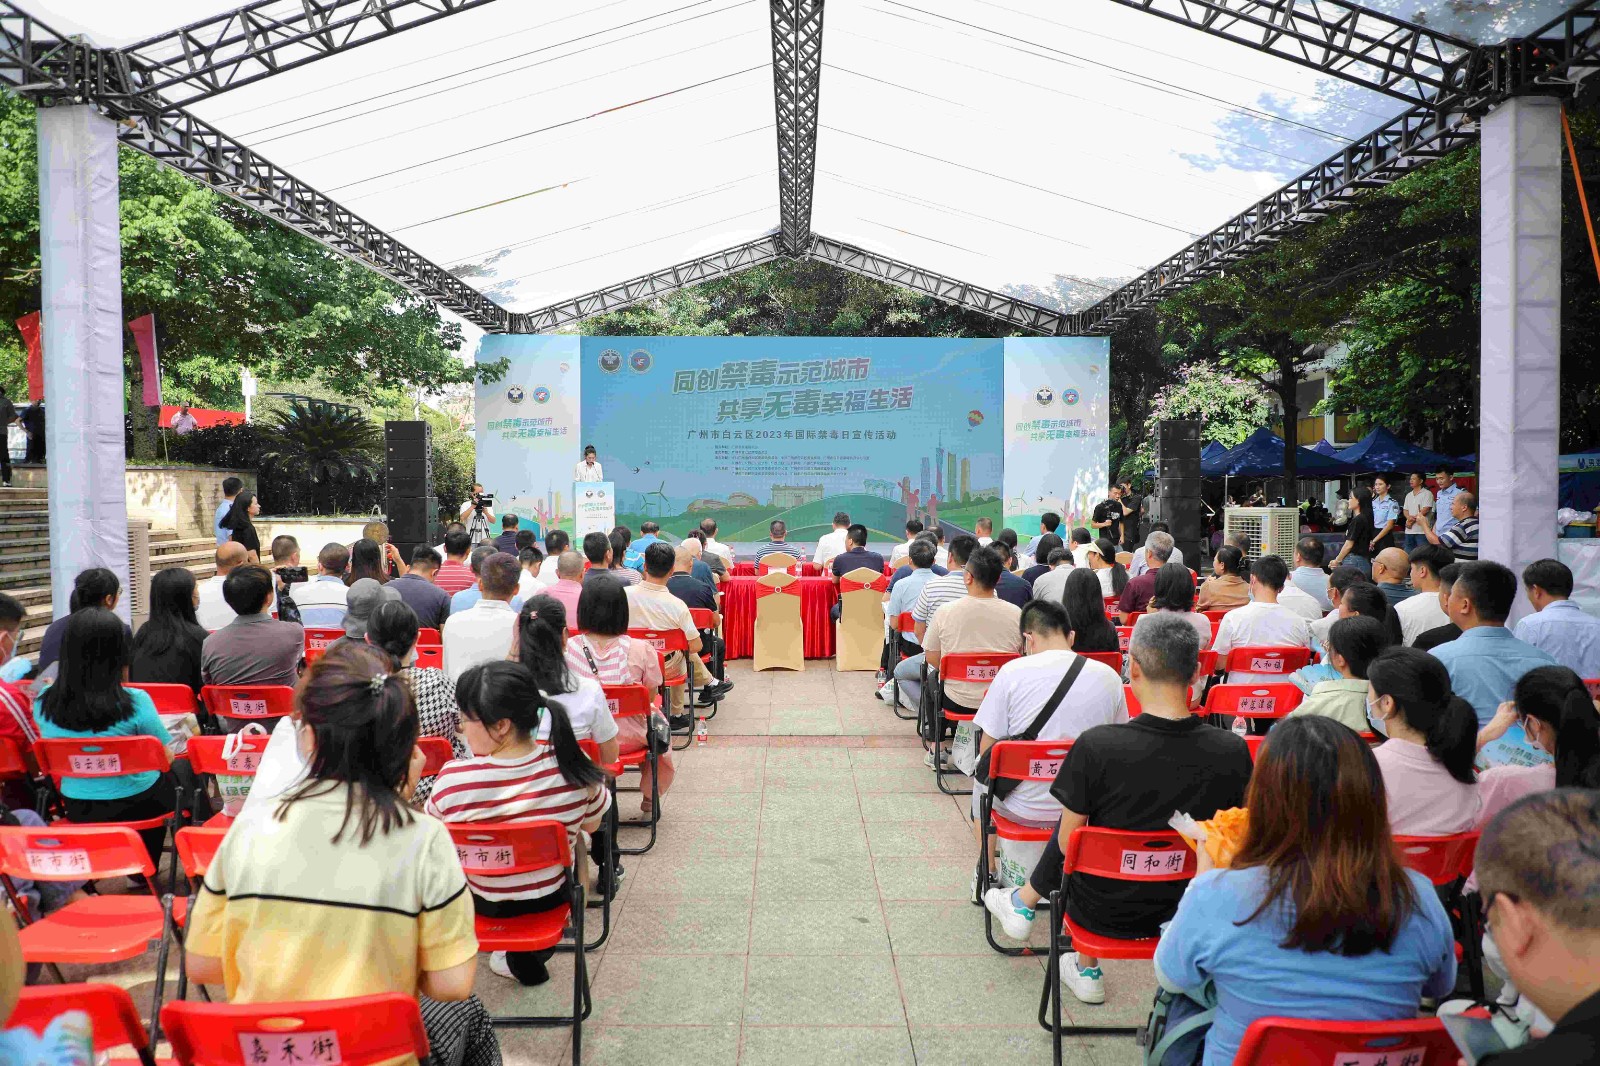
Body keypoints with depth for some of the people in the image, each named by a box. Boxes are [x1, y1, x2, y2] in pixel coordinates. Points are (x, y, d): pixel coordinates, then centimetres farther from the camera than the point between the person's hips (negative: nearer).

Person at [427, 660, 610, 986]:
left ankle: (522, 961, 44)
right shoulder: (572, 765, -26)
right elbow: (591, 825, -6)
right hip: (550, 899, 1)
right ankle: (525, 959, 46)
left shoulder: (453, 780, -32)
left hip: (482, 903, 0)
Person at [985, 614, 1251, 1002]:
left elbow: (1068, 842, -14)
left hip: (1104, 914, -3)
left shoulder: (1095, 745, -26)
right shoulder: (1233, 751, -17)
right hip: (1192, 911, 3)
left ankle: (1024, 903, 45)